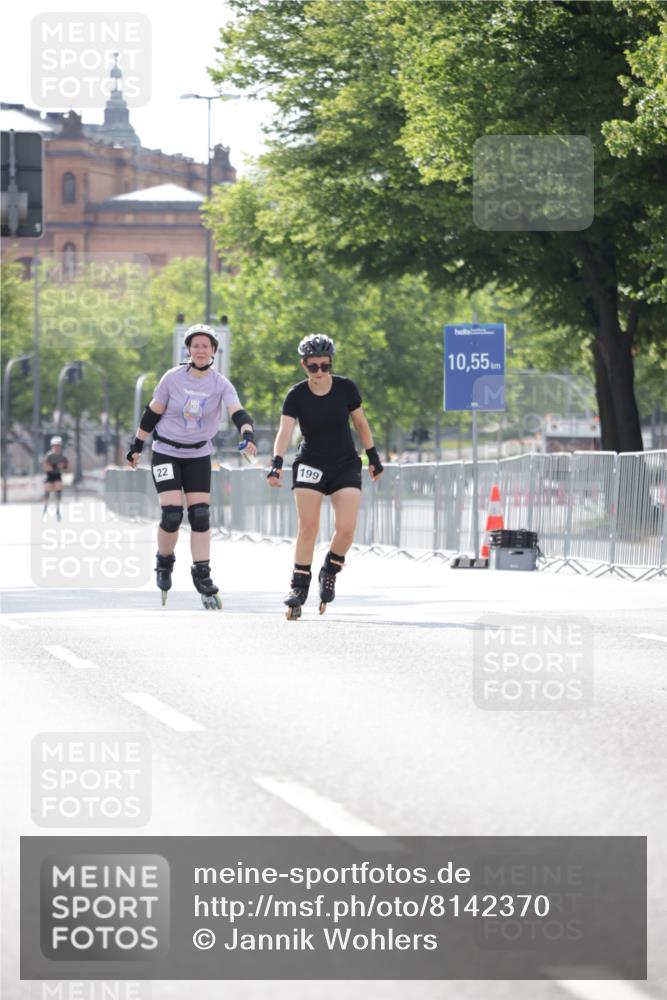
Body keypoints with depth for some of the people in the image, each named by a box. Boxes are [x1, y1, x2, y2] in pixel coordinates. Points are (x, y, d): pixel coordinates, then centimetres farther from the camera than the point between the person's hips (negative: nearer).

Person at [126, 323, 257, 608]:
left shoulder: (220, 384, -9)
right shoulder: (172, 378, -10)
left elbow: (238, 413, -24)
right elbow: (152, 413, 0)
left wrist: (248, 435, -43)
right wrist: (137, 446, 5)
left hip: (198, 456, 2)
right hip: (166, 453, -2)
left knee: (200, 515, -5)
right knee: (171, 514, -13)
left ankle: (202, 577, 3)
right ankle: (164, 562, 14)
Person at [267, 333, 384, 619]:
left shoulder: (345, 388, -10)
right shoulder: (297, 395, -12)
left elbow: (361, 423, 4)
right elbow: (285, 431, -23)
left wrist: (373, 457, 9)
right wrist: (277, 463, -38)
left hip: (346, 466, 1)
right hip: (310, 464, 0)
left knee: (346, 529, -13)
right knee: (308, 527, -11)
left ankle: (330, 572, 15)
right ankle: (299, 587, 0)